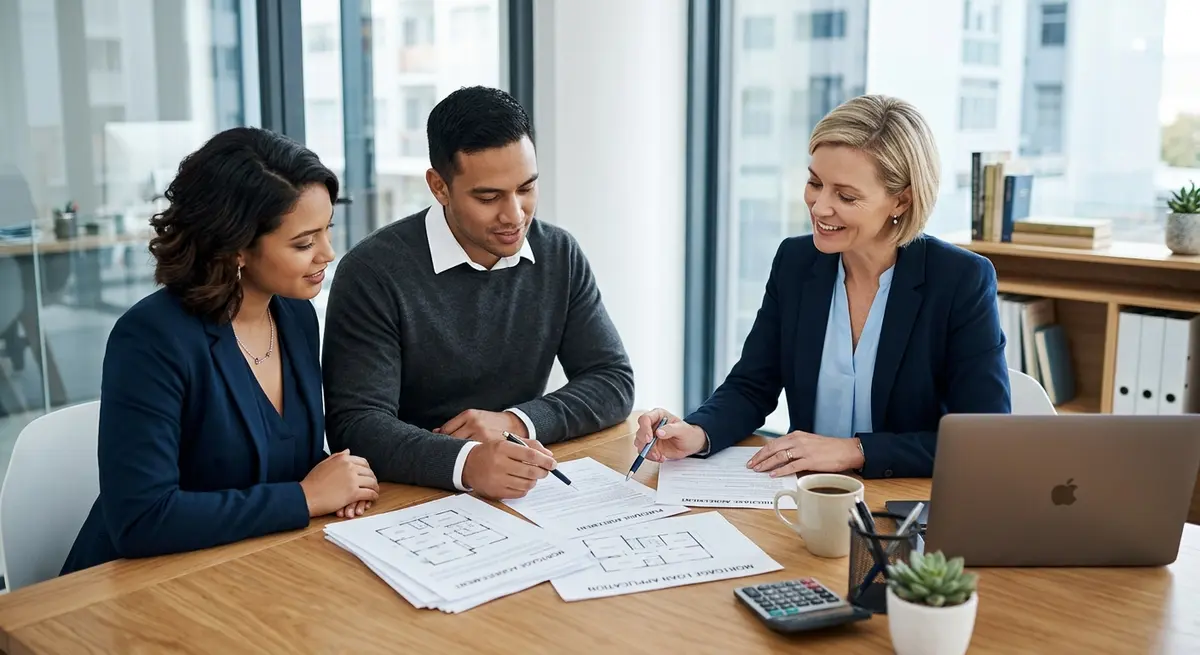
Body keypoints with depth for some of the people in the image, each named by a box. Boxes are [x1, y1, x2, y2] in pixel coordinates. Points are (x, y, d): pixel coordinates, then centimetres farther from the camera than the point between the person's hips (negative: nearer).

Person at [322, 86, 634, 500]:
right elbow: (357, 424, -16)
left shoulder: (560, 256, 3)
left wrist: (518, 421, -13)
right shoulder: (372, 274, -11)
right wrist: (465, 462, -33)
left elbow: (614, 381, 4)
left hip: (526, 497, 3)